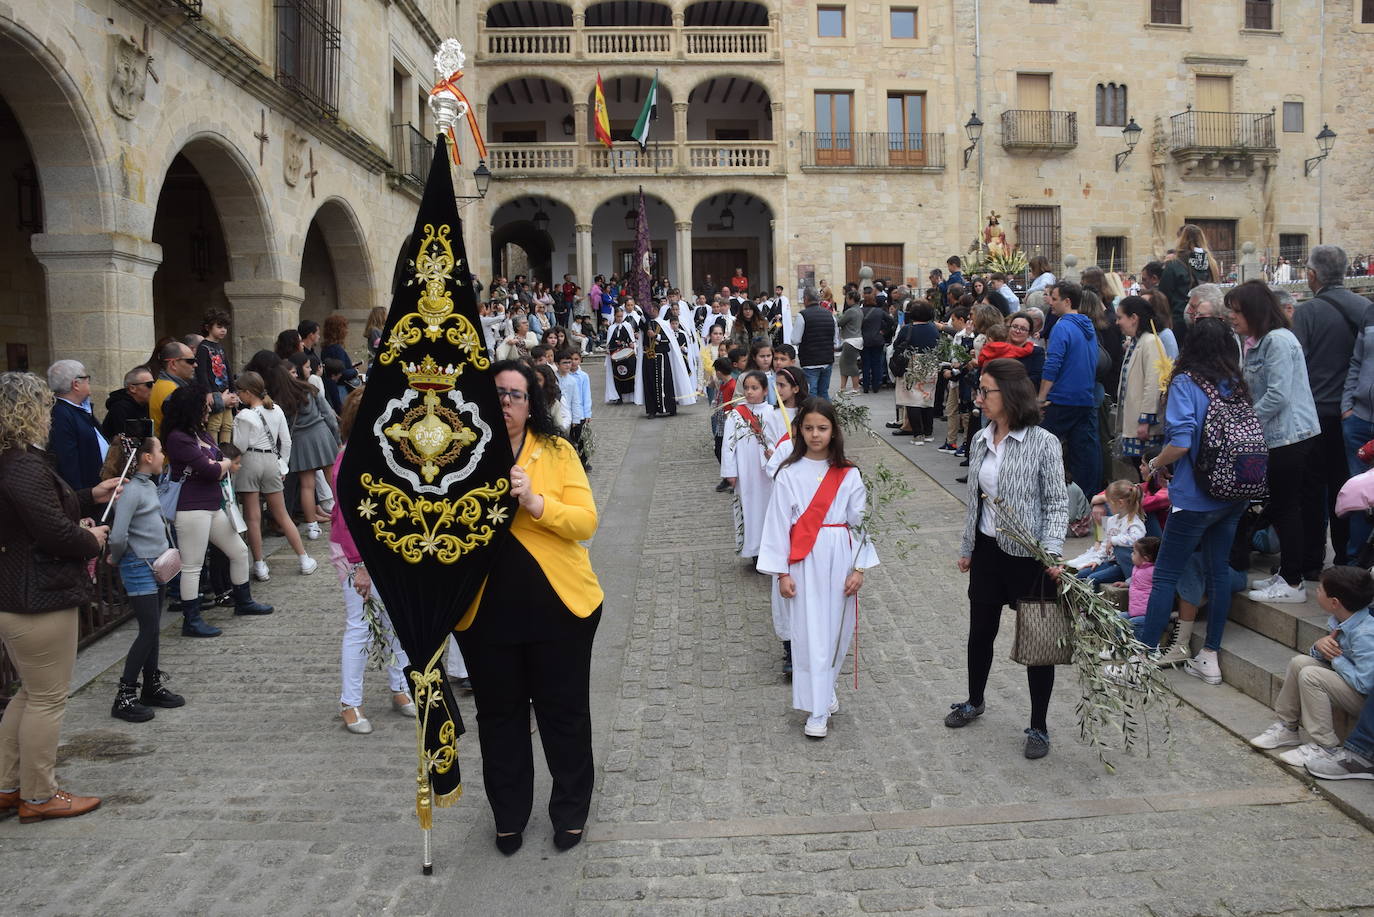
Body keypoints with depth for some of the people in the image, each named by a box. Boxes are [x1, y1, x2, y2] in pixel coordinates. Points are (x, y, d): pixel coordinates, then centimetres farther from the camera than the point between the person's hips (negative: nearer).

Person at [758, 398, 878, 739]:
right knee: (809, 632, -1)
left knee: (836, 628, 9)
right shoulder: (789, 474, -3)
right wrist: (782, 572, -4)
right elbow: (778, 523, -2)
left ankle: (825, 688, 32)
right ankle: (818, 711, 5)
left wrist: (859, 568, -2)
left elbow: (859, 522, 3)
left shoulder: (848, 475, 0)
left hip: (839, 560, 2)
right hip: (803, 561, -2)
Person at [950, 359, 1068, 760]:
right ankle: (974, 701, 41)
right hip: (988, 550, 6)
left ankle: (1038, 727, 20)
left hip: (1027, 556, -5)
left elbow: (1056, 502, -12)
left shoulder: (1043, 443, -14)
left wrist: (1051, 551, -23)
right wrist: (967, 548, 16)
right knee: (980, 631, 18)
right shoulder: (981, 441, 3)